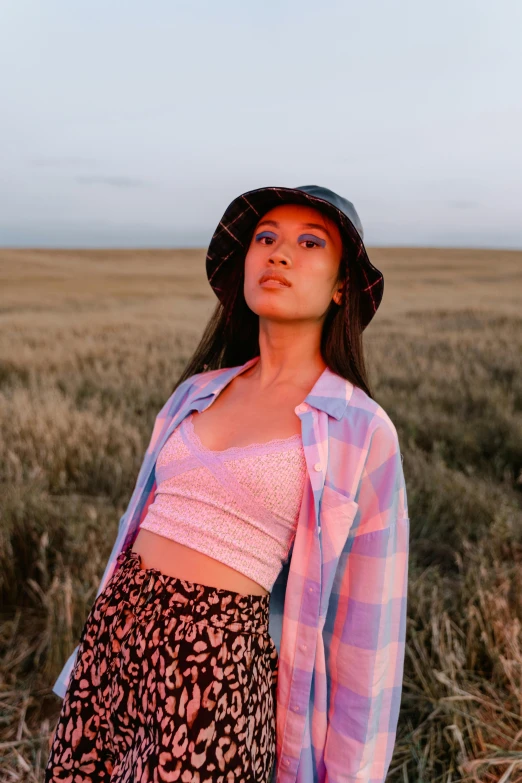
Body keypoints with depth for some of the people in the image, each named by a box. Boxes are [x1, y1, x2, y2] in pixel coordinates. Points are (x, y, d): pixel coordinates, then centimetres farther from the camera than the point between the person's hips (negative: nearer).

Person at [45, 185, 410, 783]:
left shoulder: (361, 430, -8)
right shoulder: (197, 392, 7)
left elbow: (365, 616, -3)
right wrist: (104, 642, 19)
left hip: (217, 666, -5)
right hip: (113, 634, 5)